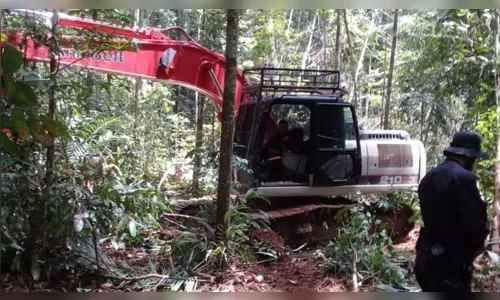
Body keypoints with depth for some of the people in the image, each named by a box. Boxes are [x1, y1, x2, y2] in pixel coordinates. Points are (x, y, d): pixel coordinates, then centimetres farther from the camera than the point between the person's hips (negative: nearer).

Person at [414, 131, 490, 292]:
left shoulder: (429, 177, 11)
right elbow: (476, 221, -20)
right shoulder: (463, 177, -17)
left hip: (426, 258, 9)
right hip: (450, 263, -9)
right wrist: (476, 245, 2)